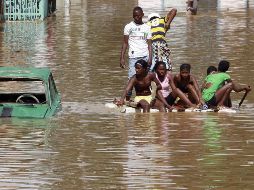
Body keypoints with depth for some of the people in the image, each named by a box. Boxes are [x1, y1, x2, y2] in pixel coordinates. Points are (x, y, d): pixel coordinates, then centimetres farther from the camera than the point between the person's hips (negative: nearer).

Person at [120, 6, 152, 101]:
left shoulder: (147, 27, 13)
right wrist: (122, 58, -3)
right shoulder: (129, 26, 9)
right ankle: (127, 99, -6)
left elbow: (149, 44, 9)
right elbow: (125, 43, 6)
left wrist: (150, 58, -5)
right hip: (134, 56, -2)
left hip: (145, 57, 2)